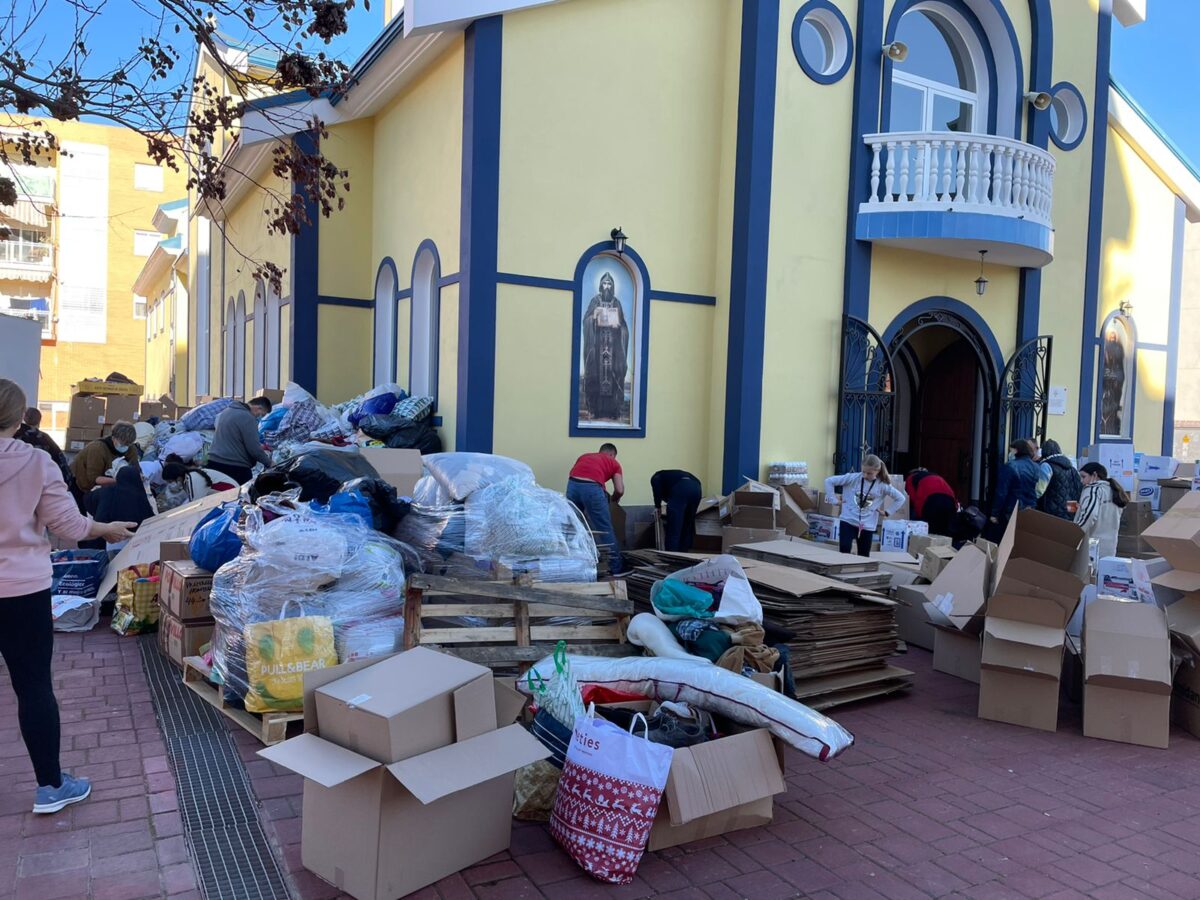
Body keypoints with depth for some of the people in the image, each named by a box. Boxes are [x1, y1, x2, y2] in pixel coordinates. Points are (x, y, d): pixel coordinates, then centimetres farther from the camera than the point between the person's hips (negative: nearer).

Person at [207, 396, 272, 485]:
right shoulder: (248, 418, -15)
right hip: (235, 467, -9)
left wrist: (259, 446, 27)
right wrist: (269, 462, -1)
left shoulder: (227, 410, 14)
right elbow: (253, 449, -15)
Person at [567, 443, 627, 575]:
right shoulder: (614, 462, 24)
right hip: (592, 488, -3)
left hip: (572, 485, 4)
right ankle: (617, 568, 16)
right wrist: (613, 501, 36)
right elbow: (620, 490, 13)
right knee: (606, 529, 10)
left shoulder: (584, 456, 34)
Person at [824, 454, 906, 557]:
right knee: (844, 552, -17)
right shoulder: (853, 478, -6)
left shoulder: (882, 486, -3)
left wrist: (886, 512, 6)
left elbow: (901, 498, 10)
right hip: (848, 521, -2)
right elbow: (829, 481, -1)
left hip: (867, 526, 2)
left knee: (864, 557, 8)